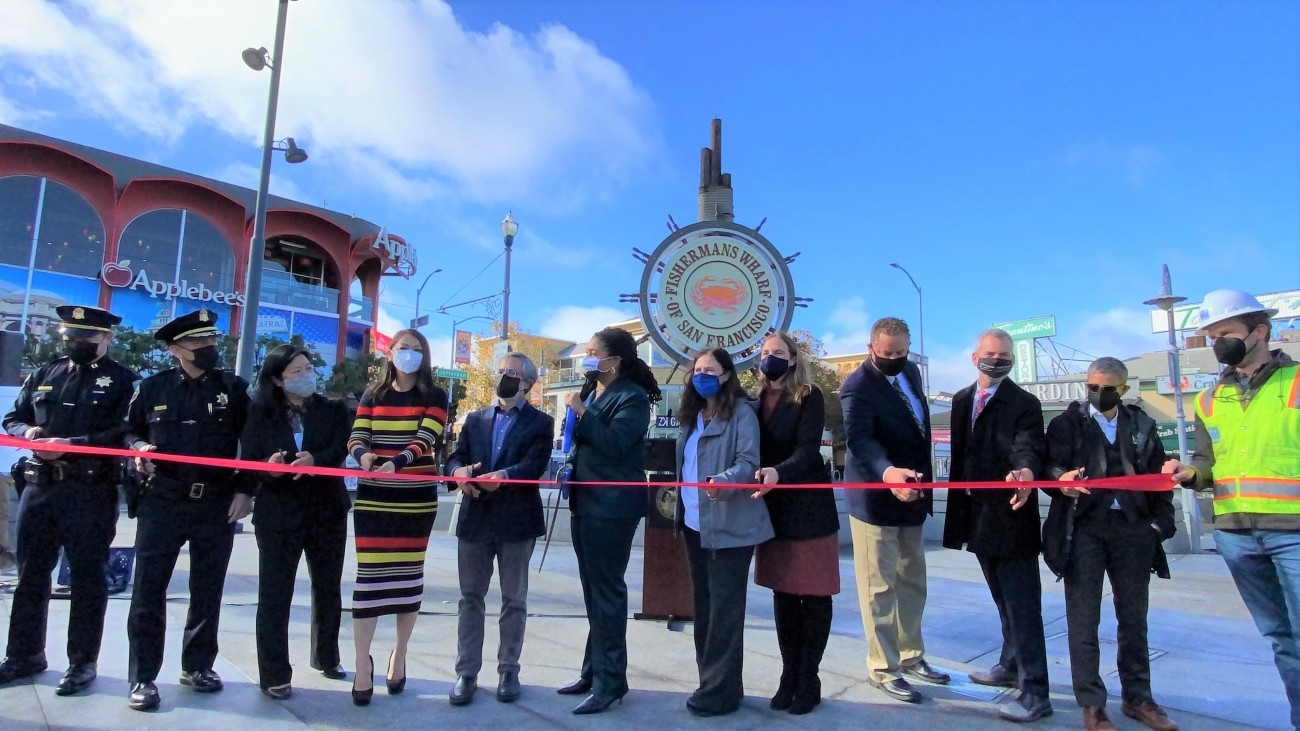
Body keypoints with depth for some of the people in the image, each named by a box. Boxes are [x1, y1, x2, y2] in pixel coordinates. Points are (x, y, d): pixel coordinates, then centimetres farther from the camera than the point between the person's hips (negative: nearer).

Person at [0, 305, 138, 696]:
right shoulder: (42, 375, 15)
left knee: (86, 575, 3)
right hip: (40, 486, 6)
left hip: (92, 493, -5)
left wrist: (72, 445, -22)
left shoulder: (123, 381, -3)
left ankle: (82, 662, 13)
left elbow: (125, 433, -13)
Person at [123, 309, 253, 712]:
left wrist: (244, 490, -3)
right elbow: (130, 431, 15)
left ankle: (198, 666, 25)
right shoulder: (152, 388, 3)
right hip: (162, 502, 0)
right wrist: (138, 448, -8)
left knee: (207, 590, 10)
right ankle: (143, 677, 14)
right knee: (148, 590, 1)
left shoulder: (235, 388, 1)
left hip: (217, 505, 0)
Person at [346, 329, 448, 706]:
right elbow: (356, 439, -1)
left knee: (409, 576, 7)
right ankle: (363, 663, 8)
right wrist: (364, 456, -25)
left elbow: (425, 440, -13)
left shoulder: (434, 397, 1)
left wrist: (396, 463, -32)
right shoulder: (373, 395, 8)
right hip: (373, 497, 1)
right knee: (369, 576, -2)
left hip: (417, 498, -1)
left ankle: (399, 656, 23)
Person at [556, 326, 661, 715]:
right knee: (594, 592, 17)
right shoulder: (589, 390, 13)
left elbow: (614, 444, -24)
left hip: (611, 507, -9)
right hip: (585, 502, 9)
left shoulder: (632, 397, -12)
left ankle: (610, 680, 8)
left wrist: (582, 412, -22)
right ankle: (594, 669, 30)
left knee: (607, 592, -3)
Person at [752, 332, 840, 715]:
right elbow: (751, 450, 8)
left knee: (813, 593, 3)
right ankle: (789, 675, 22)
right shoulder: (756, 400, 7)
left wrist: (778, 473, -36)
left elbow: (808, 450, -19)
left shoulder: (809, 397, -7)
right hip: (773, 508, 5)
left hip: (808, 506, -4)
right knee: (783, 592, 10)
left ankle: (808, 680, 15)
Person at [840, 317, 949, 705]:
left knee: (912, 582, 19)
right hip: (876, 498, -8)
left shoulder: (911, 371, 5)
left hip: (911, 494, 8)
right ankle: (882, 667, 18)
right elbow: (859, 438, -35)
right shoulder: (857, 386, -20)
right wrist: (888, 472, -53)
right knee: (879, 587, 3)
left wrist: (921, 480, 14)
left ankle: (911, 656, 36)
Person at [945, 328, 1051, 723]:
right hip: (978, 515, 7)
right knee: (1003, 600, 22)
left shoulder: (1025, 403, -9)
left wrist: (1026, 472, -47)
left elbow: (1028, 447, -25)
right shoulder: (962, 401, 11)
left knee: (1022, 605, -3)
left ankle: (1034, 692, 6)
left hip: (1010, 516, -7)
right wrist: (958, 506, 13)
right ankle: (1011, 666, 38)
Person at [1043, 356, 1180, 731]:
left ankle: (1138, 697, 29)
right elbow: (1050, 466, -9)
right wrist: (1061, 480, -32)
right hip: (1084, 530, -3)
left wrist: (1159, 523, 3)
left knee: (1134, 619, 14)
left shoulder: (1142, 424, 11)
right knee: (1084, 621, 1)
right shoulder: (1067, 423, 2)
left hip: (1133, 529, 3)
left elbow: (1159, 474, 12)